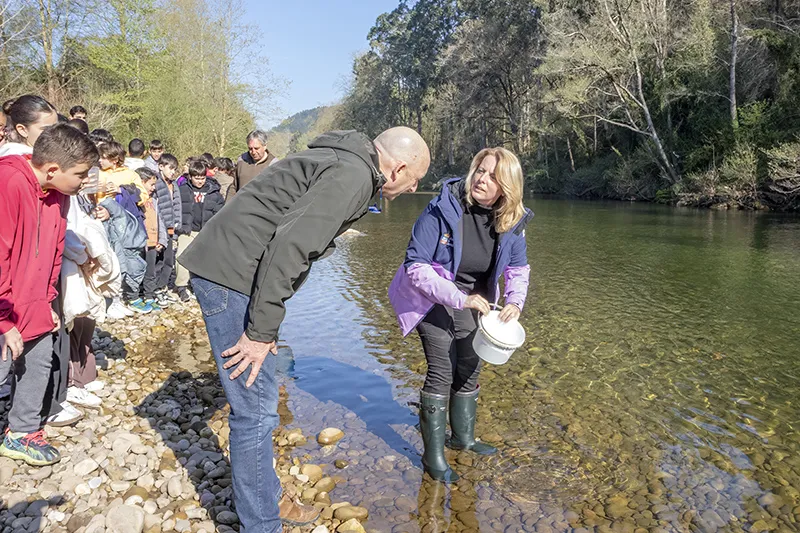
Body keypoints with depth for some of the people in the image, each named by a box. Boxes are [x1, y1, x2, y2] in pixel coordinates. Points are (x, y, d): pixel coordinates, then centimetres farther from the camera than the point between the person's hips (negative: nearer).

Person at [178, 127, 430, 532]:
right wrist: (262, 330, -20)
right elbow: (290, 245, -25)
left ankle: (267, 499, 34)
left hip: (228, 271, 11)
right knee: (255, 409, -3)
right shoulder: (352, 174, -15)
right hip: (231, 274, -11)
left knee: (257, 404, 19)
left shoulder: (346, 163, 17)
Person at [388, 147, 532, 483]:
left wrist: (515, 302, -15)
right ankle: (433, 455, 6)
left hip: (473, 301, 5)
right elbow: (415, 266, -26)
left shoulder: (511, 222, -12)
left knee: (469, 370, 15)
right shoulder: (443, 209, -27)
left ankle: (463, 438, 37)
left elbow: (518, 268, 4)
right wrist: (459, 298, -31)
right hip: (433, 300, -5)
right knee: (442, 372, -10)